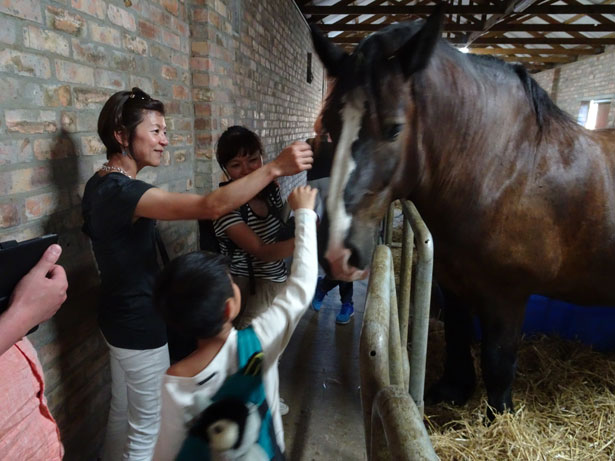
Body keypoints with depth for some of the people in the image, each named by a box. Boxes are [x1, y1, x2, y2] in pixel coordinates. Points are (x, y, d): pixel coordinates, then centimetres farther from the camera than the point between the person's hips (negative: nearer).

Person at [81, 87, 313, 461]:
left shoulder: (102, 184, 5)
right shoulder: (121, 190, -27)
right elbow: (210, 206, -40)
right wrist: (275, 168, -39)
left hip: (121, 316, 10)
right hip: (141, 324, -10)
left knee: (122, 413, 26)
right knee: (147, 428, 10)